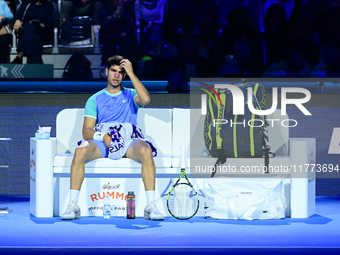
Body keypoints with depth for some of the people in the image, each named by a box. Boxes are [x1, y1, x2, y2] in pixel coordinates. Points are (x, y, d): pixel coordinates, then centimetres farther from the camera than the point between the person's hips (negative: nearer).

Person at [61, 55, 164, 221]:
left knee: (146, 151, -35)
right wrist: (103, 136, -15)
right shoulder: (95, 99, 18)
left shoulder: (130, 95, 18)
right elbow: (86, 131, 7)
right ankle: (73, 205, -30)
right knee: (80, 151, -33)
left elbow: (145, 99, -9)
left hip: (129, 142, 0)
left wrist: (131, 73, -3)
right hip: (101, 143, 0)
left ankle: (151, 206, -35)